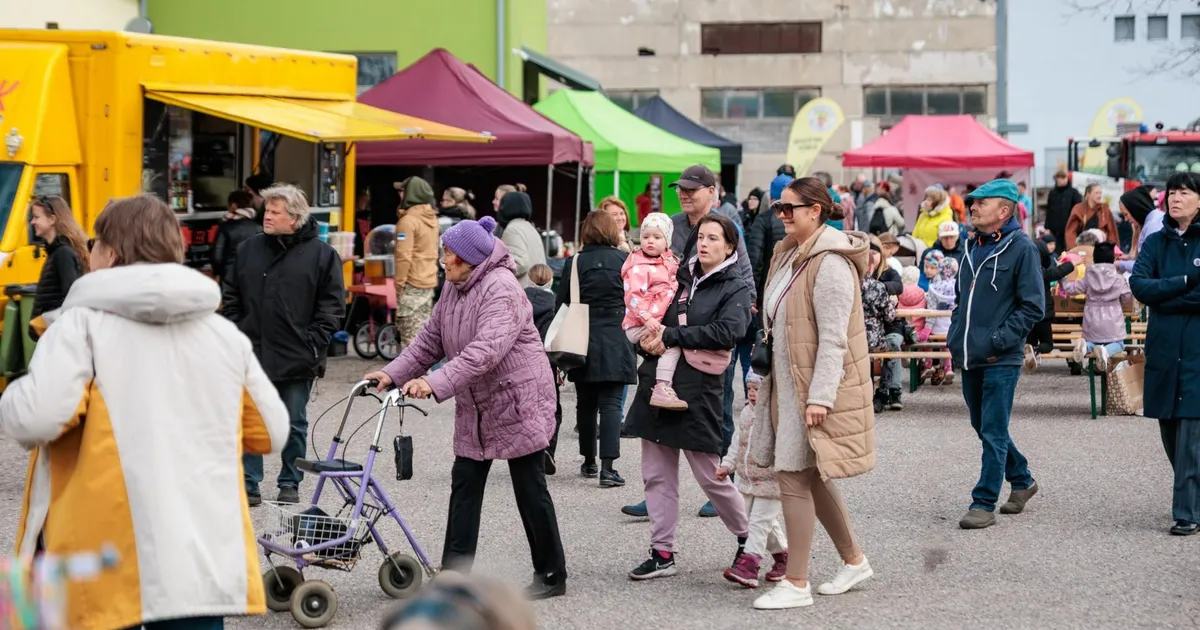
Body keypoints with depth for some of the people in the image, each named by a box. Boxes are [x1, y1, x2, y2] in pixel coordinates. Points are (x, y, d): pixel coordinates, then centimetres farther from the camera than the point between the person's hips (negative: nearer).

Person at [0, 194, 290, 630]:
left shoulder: (82, 323, -5)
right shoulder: (225, 333, 10)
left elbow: (37, 415, -18)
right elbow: (270, 432, 15)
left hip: (104, 565, -4)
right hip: (203, 560, 4)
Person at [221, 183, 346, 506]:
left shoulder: (322, 254, -4)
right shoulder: (248, 249, 6)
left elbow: (333, 306, -2)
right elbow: (230, 296, 13)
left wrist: (313, 344, -8)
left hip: (297, 359, -2)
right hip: (252, 355, 3)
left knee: (295, 425, 9)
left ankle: (290, 484, 21)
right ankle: (248, 485, 11)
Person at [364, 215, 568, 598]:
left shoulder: (501, 289, -23)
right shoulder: (453, 288, 7)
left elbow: (486, 350, -35)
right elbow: (431, 339, 11)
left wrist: (436, 384, -43)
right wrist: (393, 373, -2)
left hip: (519, 400, -9)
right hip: (475, 405, 9)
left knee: (530, 488, -1)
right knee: (465, 483, 7)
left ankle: (552, 576, 11)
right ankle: (454, 573, 11)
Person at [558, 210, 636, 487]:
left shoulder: (575, 262, -2)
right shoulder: (625, 260, -2)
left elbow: (562, 304, -1)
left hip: (583, 342, 1)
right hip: (615, 342, -1)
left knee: (586, 403, 13)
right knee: (611, 403, -3)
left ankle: (589, 461, 21)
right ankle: (607, 466, -14)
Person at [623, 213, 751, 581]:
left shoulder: (735, 289, -2)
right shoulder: (680, 279, 14)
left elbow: (729, 330, -20)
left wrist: (671, 336, -19)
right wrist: (649, 339, -4)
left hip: (697, 391, -6)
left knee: (712, 477, 1)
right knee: (657, 476, 6)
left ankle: (747, 538, 22)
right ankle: (662, 554, 12)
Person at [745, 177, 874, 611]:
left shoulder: (830, 263, -17)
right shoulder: (791, 254, 13)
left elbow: (833, 337, -21)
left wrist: (819, 396, -24)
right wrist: (765, 379, 17)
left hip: (815, 388, -10)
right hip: (788, 383, 10)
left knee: (795, 477, -7)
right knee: (812, 477, 16)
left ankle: (796, 584, 0)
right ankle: (854, 561, 30)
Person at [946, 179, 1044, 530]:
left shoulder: (1021, 248, -9)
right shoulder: (973, 246, 13)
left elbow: (1033, 307, -11)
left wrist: (998, 340, -16)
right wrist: (955, 336, 11)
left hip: (1001, 360, -8)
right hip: (969, 357, 8)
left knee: (993, 432, -5)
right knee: (984, 427, 16)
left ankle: (984, 503, 0)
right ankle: (1022, 480, 35)